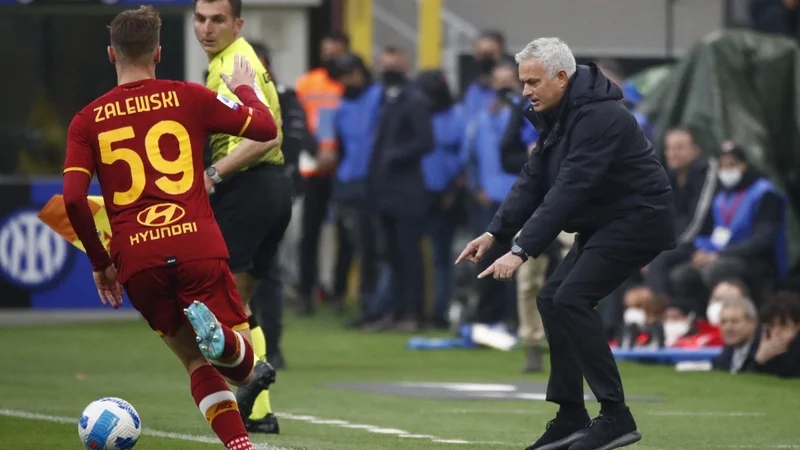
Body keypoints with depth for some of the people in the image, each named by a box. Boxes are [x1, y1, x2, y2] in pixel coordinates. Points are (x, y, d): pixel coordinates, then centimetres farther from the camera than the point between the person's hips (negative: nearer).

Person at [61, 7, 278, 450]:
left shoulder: (87, 121, 10)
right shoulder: (188, 97, 7)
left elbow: (73, 198, -1)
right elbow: (265, 128, 13)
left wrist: (100, 263, 11)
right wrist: (245, 87, 34)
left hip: (136, 261, 2)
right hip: (198, 246, -2)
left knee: (196, 360, 18)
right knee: (240, 366, 4)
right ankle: (217, 332, -31)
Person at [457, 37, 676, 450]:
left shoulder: (598, 118, -25)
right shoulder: (556, 116, 7)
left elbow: (568, 191, -31)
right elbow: (533, 181, 6)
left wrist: (521, 252, -34)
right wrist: (495, 233, -7)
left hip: (639, 219, -10)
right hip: (603, 224, 10)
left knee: (571, 299, -20)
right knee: (551, 300, 6)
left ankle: (616, 416, -16)